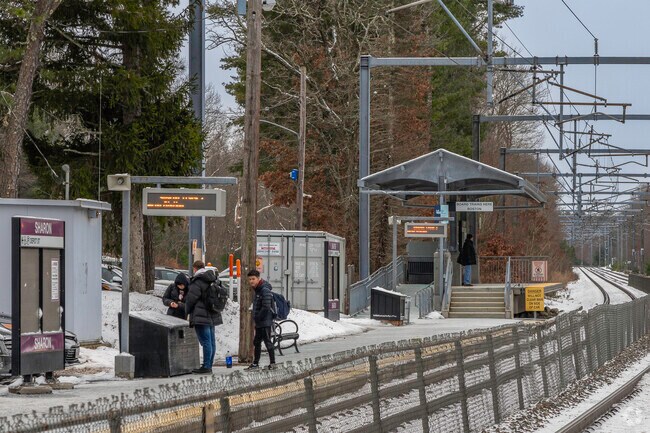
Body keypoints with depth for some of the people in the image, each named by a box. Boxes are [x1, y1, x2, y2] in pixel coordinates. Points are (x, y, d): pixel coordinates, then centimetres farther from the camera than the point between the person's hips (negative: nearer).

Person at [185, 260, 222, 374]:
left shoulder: (197, 282, -13)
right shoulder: (213, 280, 14)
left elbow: (191, 298, -14)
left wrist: (187, 310, 2)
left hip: (201, 316, -9)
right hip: (212, 316, 9)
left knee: (205, 341, -9)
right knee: (211, 341, 10)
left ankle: (206, 366, -9)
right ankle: (209, 365, 16)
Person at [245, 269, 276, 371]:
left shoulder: (265, 290, -17)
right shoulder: (257, 290, 14)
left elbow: (266, 307, -23)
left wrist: (258, 318, -16)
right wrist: (256, 318, 12)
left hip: (266, 322, -10)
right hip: (259, 323, 10)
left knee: (267, 341, -7)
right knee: (257, 342, 14)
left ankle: (272, 363, -1)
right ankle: (255, 363, 22)